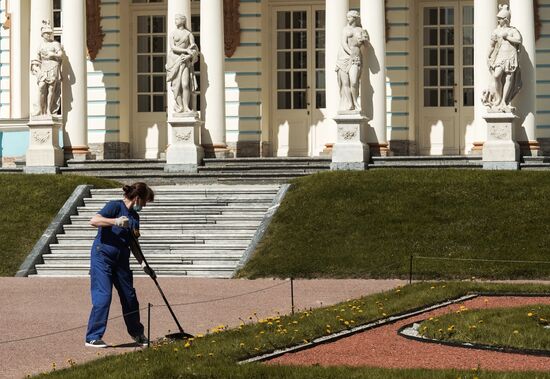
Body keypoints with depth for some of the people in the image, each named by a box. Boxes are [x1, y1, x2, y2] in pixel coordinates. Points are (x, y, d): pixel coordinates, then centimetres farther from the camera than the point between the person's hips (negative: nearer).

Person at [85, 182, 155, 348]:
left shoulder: (134, 216, 13)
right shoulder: (115, 206, -10)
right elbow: (94, 221, -25)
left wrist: (144, 264, 11)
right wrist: (116, 221, -35)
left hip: (121, 259, 8)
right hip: (102, 255, -8)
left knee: (129, 296, 10)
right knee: (103, 296, -12)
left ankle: (137, 334, 26)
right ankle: (93, 337, -6)